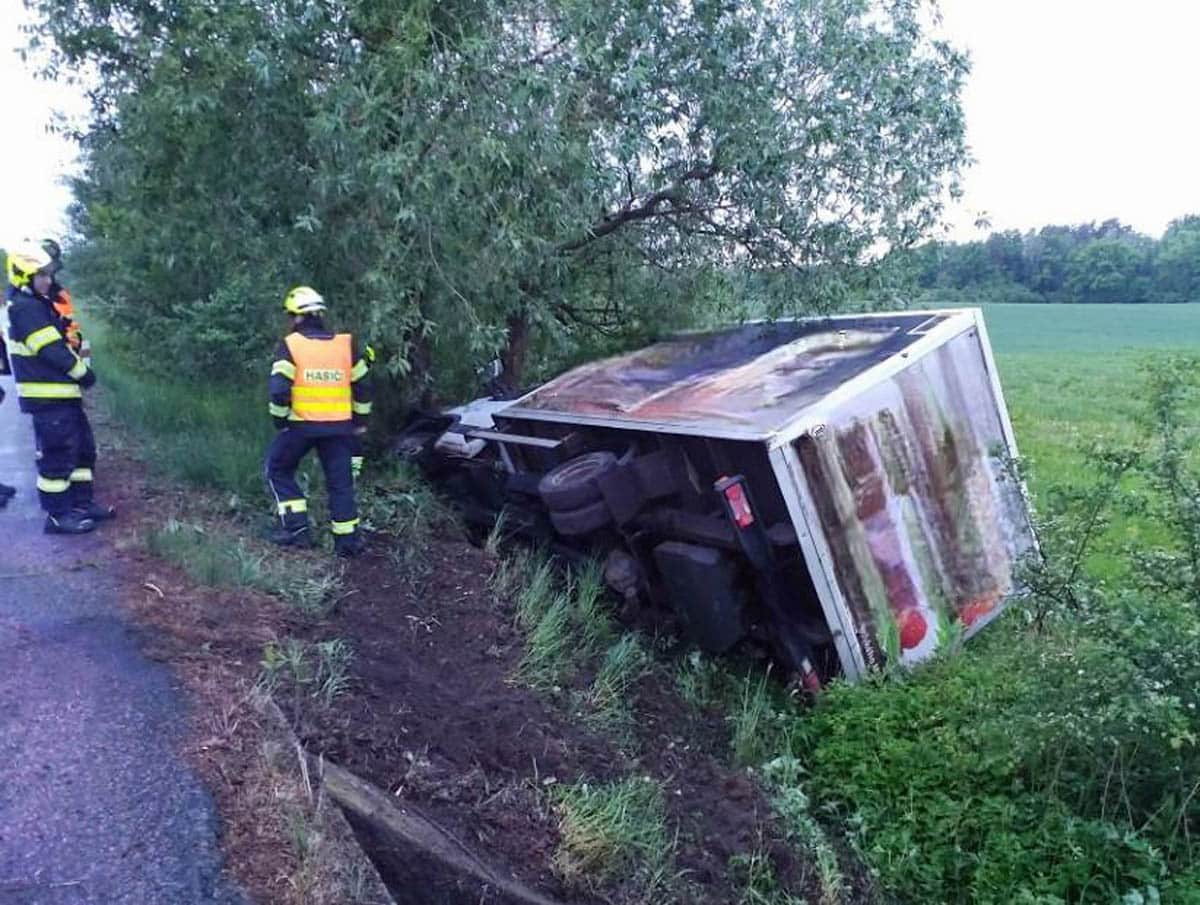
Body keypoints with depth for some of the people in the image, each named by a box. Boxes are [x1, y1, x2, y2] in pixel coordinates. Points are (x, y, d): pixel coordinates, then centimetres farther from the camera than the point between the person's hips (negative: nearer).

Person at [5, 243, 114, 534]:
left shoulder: (38, 304, 17)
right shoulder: (25, 308, -16)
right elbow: (51, 350, -20)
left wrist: (78, 369, 7)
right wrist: (82, 372, -9)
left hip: (62, 394, 10)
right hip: (47, 397, -10)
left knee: (83, 447, 16)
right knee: (57, 454, -4)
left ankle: (81, 502, 24)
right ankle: (58, 515, 5)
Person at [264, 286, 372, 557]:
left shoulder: (290, 345, -6)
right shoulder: (346, 344, 5)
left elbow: (279, 389, -13)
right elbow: (362, 385, 8)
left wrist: (280, 421, 0)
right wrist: (360, 421, 18)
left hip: (301, 424, -3)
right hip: (339, 426, 3)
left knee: (278, 469, 17)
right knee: (340, 480, 10)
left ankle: (296, 527, 9)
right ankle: (347, 540, 11)